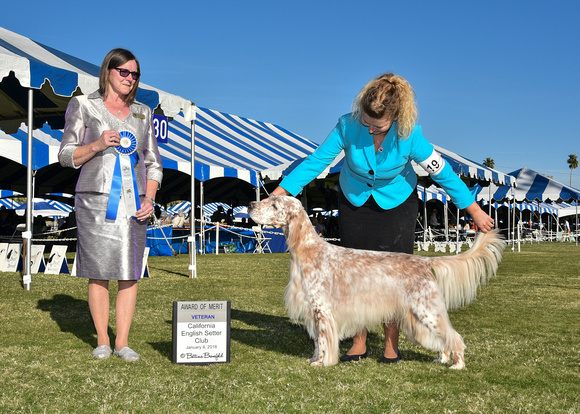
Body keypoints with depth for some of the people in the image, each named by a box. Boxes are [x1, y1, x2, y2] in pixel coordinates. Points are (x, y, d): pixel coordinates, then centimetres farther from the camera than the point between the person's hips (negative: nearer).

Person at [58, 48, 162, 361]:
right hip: (96, 199, -3)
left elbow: (153, 162, 16)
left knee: (130, 274, 0)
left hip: (133, 203, 3)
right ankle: (101, 340, 12)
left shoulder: (142, 113, 15)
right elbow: (67, 156, 3)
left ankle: (122, 342, 8)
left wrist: (149, 198, 1)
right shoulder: (83, 106, 5)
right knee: (98, 272, -2)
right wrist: (97, 145, -14)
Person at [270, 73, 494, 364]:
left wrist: (474, 211, -13)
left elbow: (442, 172, -18)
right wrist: (279, 193, -23)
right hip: (354, 201, 2)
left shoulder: (409, 135, -28)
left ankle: (392, 346, 8)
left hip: (396, 204, -1)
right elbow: (317, 161, -18)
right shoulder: (348, 125, -26)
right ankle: (359, 344, 12)